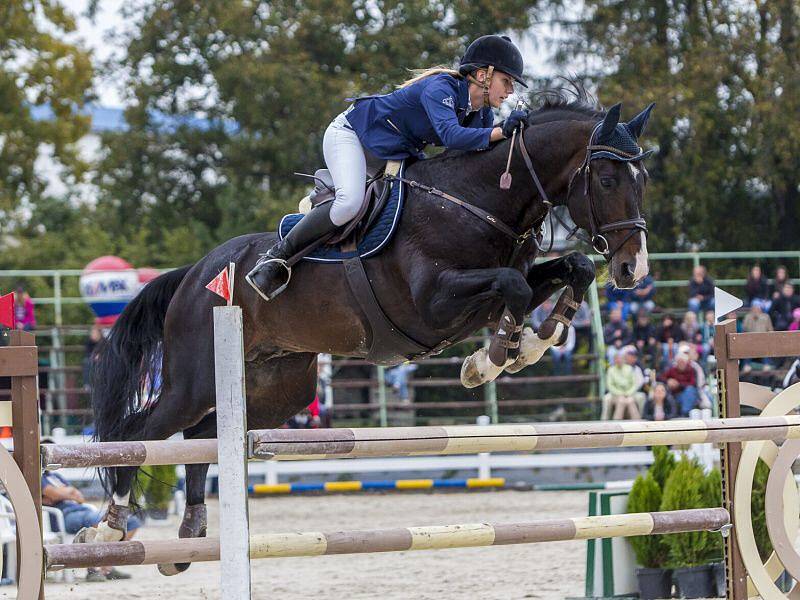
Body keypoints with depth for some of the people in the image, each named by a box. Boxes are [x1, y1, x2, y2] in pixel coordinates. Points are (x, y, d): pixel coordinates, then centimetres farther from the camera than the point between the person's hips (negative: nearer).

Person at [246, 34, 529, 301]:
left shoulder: (482, 113, -6)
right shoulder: (441, 87, -31)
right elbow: (451, 135, -49)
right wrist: (502, 132, -54)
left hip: (398, 152, 9)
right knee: (349, 204, -32)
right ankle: (276, 258, -17)